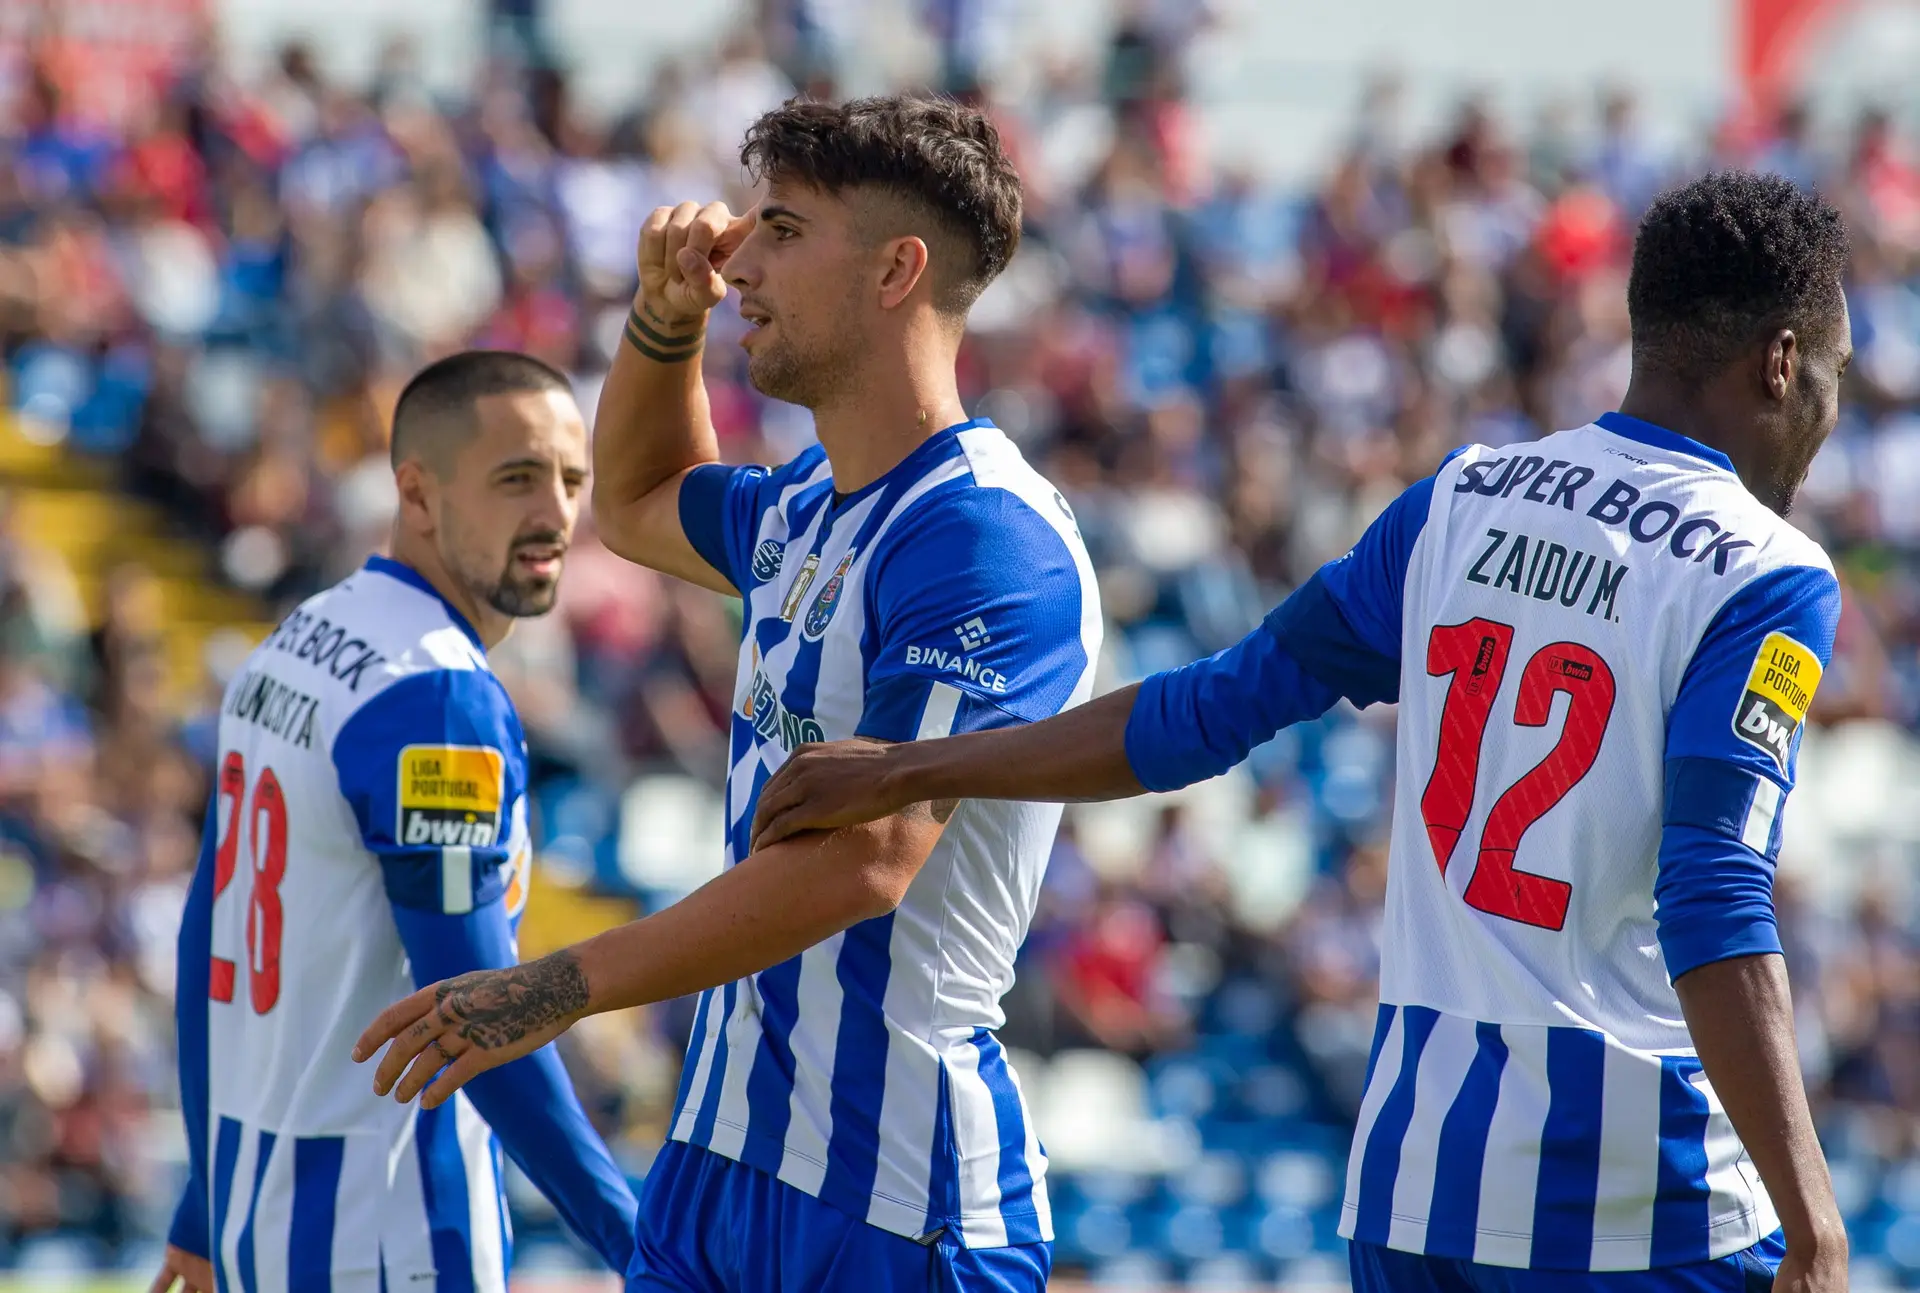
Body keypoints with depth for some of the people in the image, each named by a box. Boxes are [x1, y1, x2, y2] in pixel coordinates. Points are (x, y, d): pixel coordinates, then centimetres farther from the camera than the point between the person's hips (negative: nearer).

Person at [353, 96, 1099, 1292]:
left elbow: (862, 860, -24)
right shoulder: (804, 512, 14)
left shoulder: (989, 541, -17)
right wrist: (665, 318, 18)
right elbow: (634, 506, 39)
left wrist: (556, 991, -20)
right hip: (726, 1151, 9)